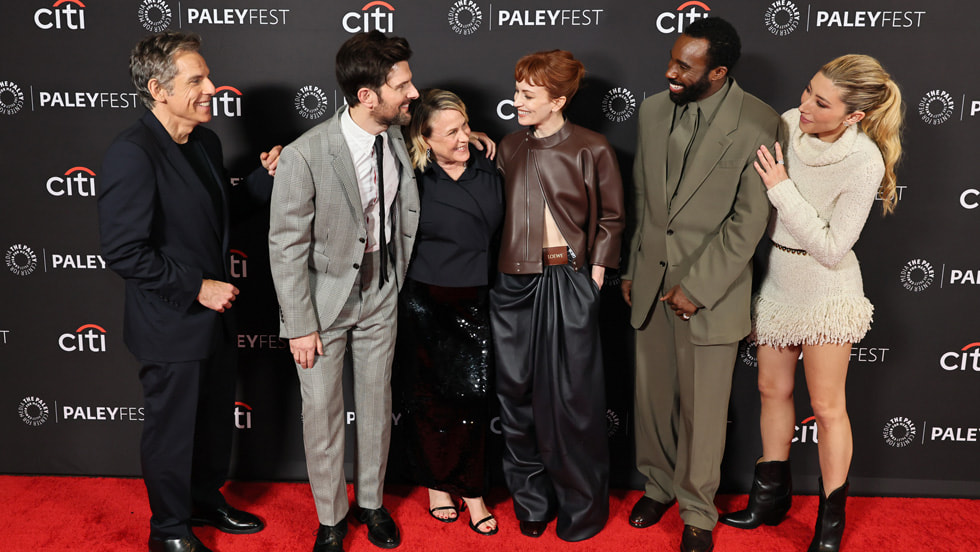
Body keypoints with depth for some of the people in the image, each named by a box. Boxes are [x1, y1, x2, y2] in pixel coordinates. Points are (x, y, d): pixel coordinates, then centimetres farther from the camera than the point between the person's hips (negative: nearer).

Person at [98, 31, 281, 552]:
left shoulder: (205, 141, 4)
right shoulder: (132, 154, -23)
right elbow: (123, 252, -25)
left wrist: (264, 176, 2)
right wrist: (197, 288, -22)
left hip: (215, 314, 8)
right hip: (171, 326, -8)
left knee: (215, 418, 23)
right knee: (172, 429, 11)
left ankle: (206, 500, 46)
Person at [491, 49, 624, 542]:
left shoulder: (591, 149, -4)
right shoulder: (509, 148, 9)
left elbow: (610, 215, 3)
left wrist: (597, 268, -3)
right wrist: (496, 264, 5)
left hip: (568, 280, -4)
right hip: (513, 281, 5)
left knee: (571, 393, 2)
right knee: (516, 391, 9)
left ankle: (582, 506, 19)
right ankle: (532, 498, 26)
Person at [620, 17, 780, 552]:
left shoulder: (758, 125, -14)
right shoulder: (653, 110, 2)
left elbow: (749, 221, -14)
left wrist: (696, 287, -15)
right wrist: (630, 268, 12)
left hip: (710, 288, -4)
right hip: (650, 282, 5)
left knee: (703, 408, 7)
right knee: (651, 395, 16)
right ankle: (658, 484, 40)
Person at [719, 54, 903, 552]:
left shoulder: (864, 162, -23)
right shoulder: (787, 124, -9)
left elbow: (831, 249, -22)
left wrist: (783, 189, -25)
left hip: (825, 287, -5)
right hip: (776, 279, 5)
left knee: (827, 406, 4)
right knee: (773, 390, 16)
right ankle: (771, 495, 35)